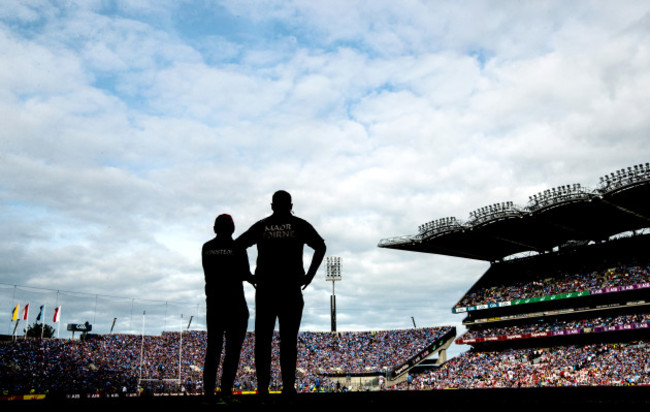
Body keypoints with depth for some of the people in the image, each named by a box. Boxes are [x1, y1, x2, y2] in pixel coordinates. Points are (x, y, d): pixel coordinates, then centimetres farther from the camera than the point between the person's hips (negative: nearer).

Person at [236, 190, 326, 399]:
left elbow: (236, 246, 9)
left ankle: (263, 387, 3)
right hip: (290, 289, -1)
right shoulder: (299, 225, 6)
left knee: (262, 340, 6)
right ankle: (288, 386, -2)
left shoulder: (261, 226, 12)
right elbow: (320, 246, -6)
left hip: (265, 289, 2)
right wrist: (310, 275, -2)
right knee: (288, 340, 2)